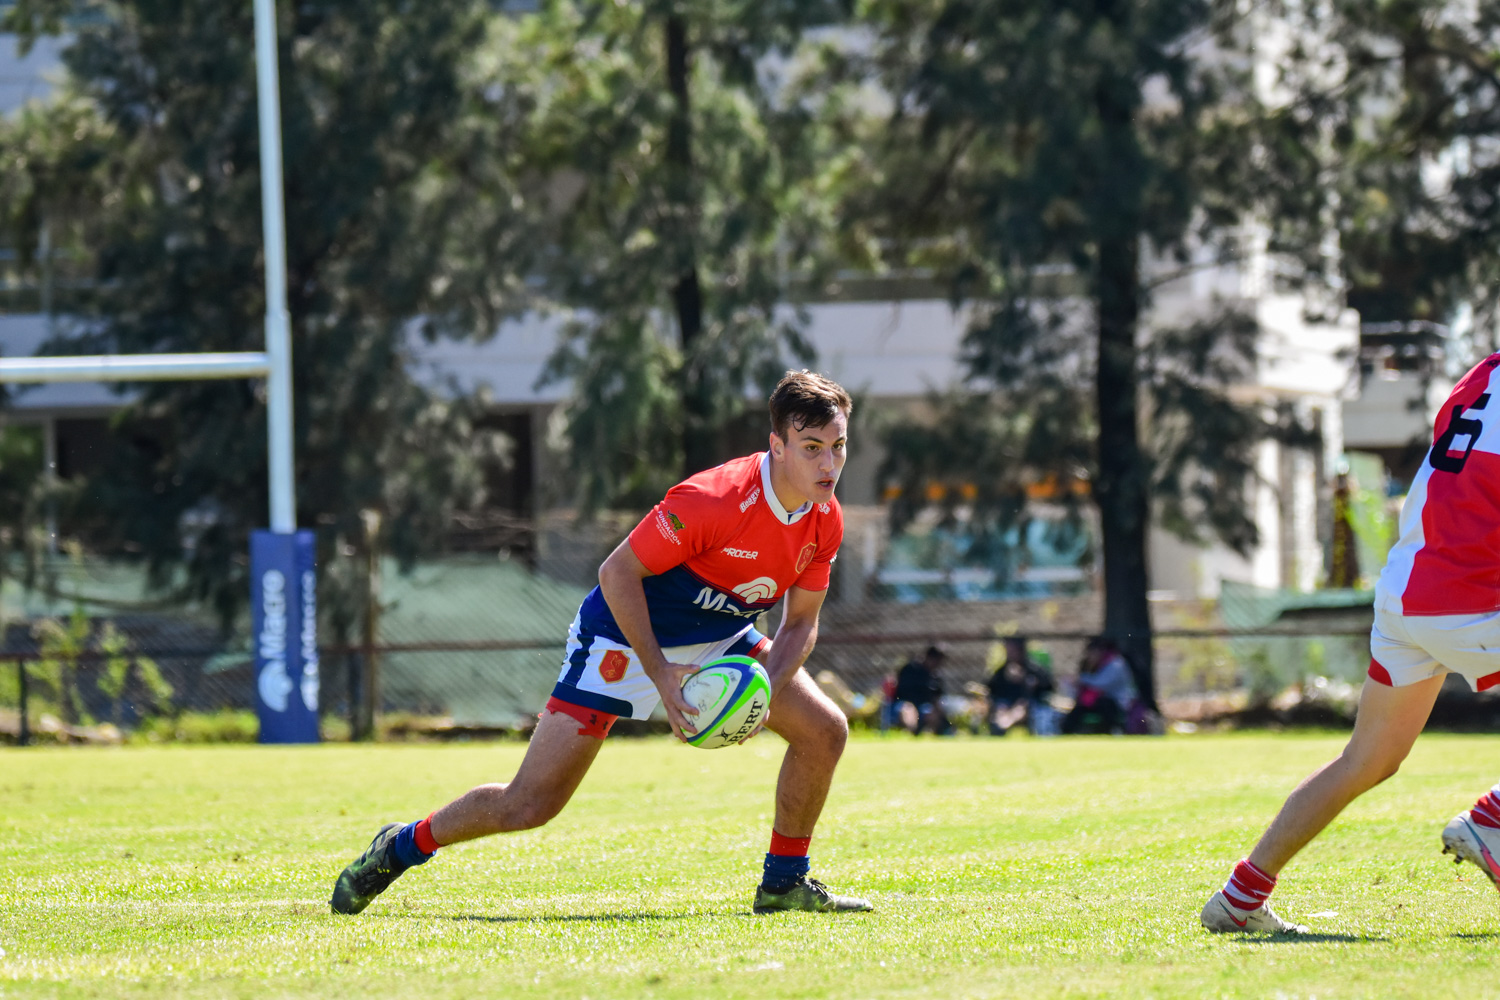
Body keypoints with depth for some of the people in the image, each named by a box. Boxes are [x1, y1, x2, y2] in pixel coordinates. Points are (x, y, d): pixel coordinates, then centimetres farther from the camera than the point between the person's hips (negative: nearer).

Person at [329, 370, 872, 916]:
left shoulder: (825, 522, -10)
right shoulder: (710, 500, -32)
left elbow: (801, 623, 1)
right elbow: (618, 573, -25)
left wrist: (766, 686, -18)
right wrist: (661, 674, -29)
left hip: (719, 636, 7)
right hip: (624, 637, -7)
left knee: (824, 730, -3)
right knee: (528, 805, -10)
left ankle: (785, 882, 13)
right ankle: (403, 846, 13)